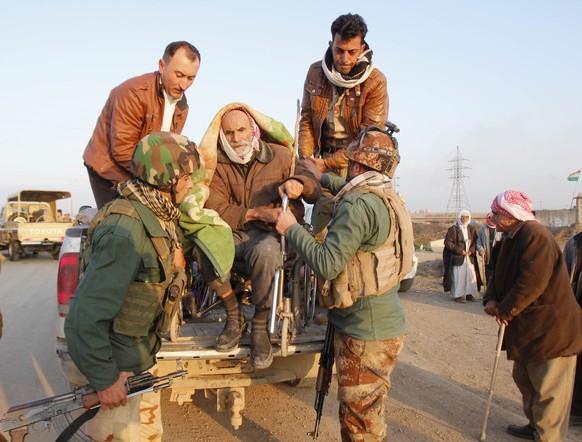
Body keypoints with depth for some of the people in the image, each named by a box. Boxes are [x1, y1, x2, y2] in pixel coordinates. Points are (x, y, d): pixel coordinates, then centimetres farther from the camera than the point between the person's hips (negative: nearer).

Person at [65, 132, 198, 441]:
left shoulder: (156, 216, 2)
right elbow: (88, 310, -31)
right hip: (116, 360, -9)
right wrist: (104, 379, -22)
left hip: (139, 353, 9)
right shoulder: (126, 230, -29)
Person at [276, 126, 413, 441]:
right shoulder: (390, 199, 8)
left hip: (365, 333, -10)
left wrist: (291, 229, -13)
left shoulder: (357, 206, -22)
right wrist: (324, 178, 35)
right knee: (363, 415, 24)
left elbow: (327, 264, -27)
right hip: (386, 325, 10)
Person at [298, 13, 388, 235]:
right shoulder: (316, 72, 3)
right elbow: (307, 118, 9)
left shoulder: (375, 81, -10)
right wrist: (305, 157, -5)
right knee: (322, 214, -7)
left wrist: (327, 163, -15)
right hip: (325, 158, 3)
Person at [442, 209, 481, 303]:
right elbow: (448, 242, -10)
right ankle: (457, 295, 4)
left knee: (471, 275, 4)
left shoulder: (471, 229, 11)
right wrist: (460, 251, -13)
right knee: (458, 276, -5)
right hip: (457, 257, -5)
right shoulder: (453, 229, -6)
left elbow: (475, 241, 14)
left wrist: (472, 250, -5)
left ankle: (469, 294, 16)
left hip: (469, 257, 5)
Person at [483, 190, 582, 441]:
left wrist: (505, 309, -18)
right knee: (525, 379, 23)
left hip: (550, 329, -11)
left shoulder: (534, 235, -21)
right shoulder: (512, 238, 12)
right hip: (527, 328, 11)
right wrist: (491, 299, -5)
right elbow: (500, 275, 13)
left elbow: (533, 282, -28)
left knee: (548, 390, 0)